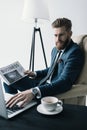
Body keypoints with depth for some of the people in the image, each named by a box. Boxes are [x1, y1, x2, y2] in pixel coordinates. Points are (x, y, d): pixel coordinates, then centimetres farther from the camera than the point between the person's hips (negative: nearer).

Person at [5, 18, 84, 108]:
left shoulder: (75, 52, -21)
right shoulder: (55, 49, 9)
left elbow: (64, 82, -34)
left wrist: (34, 92, -47)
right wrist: (35, 74, 5)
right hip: (44, 83, 9)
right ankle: (12, 105, 26)